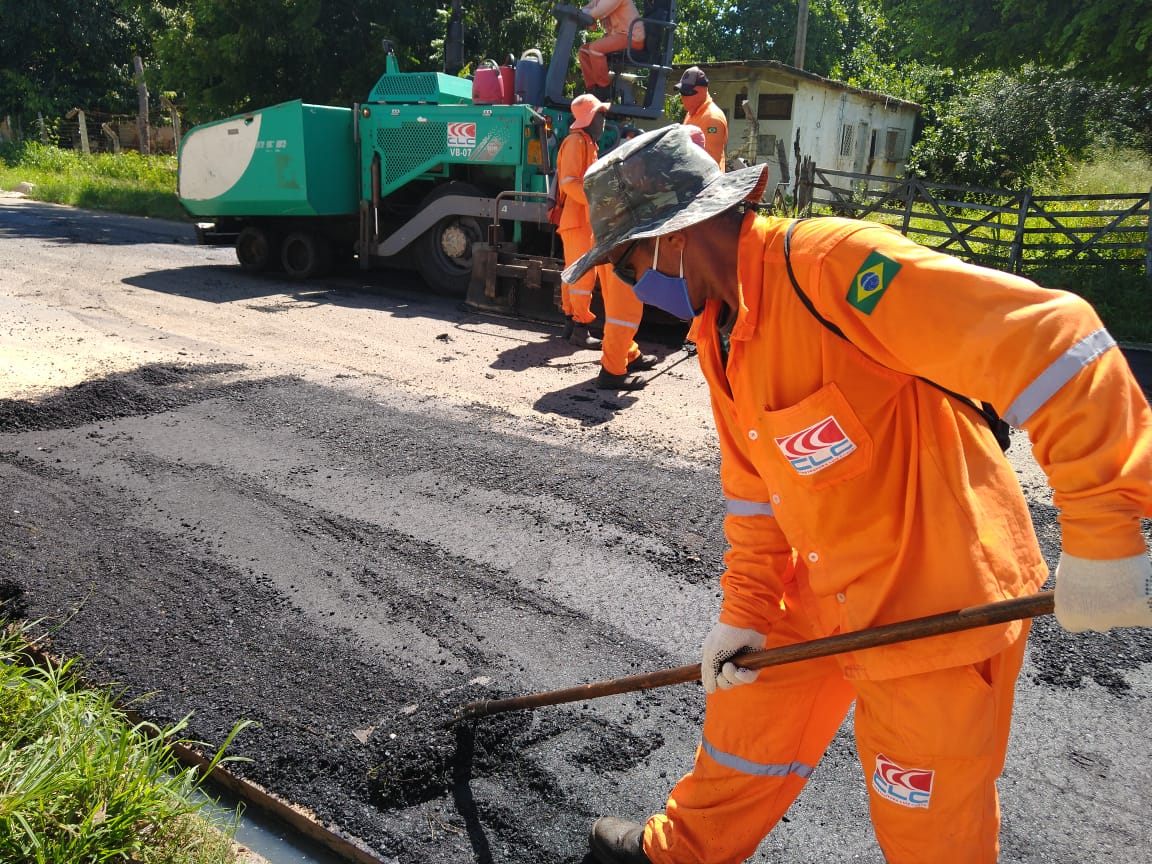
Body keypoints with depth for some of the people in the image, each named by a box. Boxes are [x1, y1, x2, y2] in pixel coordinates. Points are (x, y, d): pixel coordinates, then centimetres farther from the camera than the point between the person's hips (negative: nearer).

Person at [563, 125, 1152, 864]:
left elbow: (1049, 336, -31)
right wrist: (745, 610, 6)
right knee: (745, 719, 22)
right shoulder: (717, 327, 3)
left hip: (937, 601, -8)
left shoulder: (831, 263, -26)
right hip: (822, 588, 8)